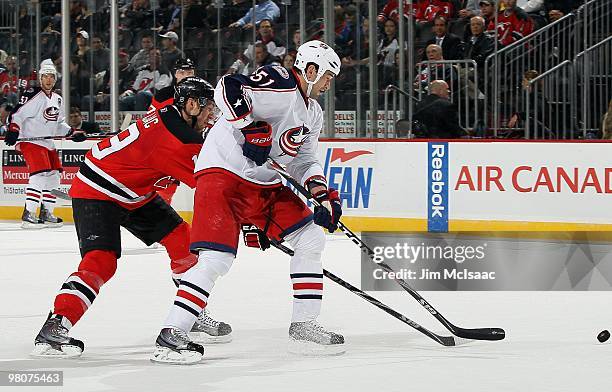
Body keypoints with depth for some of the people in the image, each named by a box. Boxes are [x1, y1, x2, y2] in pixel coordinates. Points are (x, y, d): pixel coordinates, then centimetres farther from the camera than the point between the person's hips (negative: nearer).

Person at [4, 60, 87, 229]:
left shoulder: (57, 100, 15)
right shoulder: (33, 96, -12)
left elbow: (59, 124, 23)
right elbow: (16, 115, -15)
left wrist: (72, 132, 10)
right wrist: (13, 130, -30)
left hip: (48, 143, 9)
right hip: (30, 140, -9)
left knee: (53, 177, 9)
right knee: (39, 175, -21)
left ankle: (46, 214, 19)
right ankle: (28, 215, -22)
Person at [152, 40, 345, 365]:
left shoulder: (312, 114, 16)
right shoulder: (279, 83, -14)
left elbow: (303, 160, 19)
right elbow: (228, 90, -27)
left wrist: (322, 193, 3)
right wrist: (251, 127, -33)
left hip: (266, 185, 10)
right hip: (224, 171, -10)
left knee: (311, 237, 6)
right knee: (216, 259, -20)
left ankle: (304, 327, 12)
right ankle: (171, 335, -17)